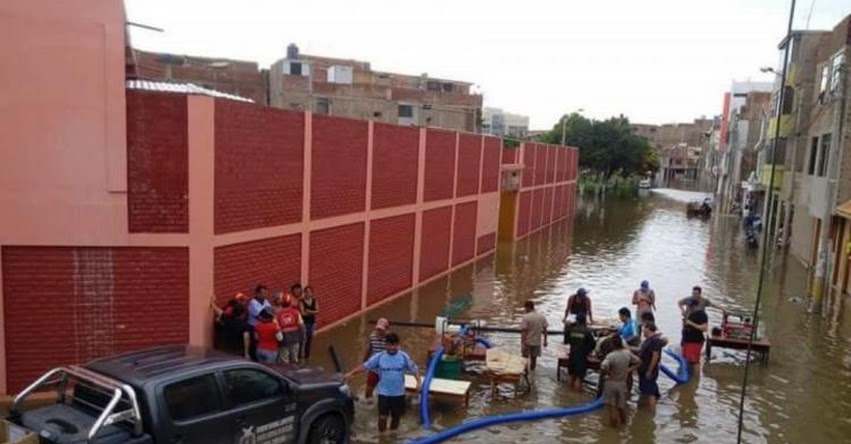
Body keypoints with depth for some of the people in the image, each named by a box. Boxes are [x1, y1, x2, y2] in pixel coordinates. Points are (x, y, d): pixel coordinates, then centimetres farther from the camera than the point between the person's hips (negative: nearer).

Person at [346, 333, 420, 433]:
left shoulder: (404, 356, -7)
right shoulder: (379, 356, -8)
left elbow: (414, 369, -2)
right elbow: (365, 366, -7)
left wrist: (418, 381, -16)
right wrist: (351, 373, -16)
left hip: (398, 393, 1)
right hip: (384, 393, -1)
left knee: (396, 417, 14)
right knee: (382, 417, -2)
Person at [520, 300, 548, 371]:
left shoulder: (526, 317, -17)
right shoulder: (542, 317, -1)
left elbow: (523, 331, -18)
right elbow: (544, 330, 3)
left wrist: (523, 341, -14)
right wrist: (545, 340, 12)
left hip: (527, 341, -4)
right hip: (537, 341, 4)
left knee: (525, 358, 11)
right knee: (534, 357, 17)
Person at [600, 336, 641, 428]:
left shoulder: (611, 356, -25)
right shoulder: (627, 353, -8)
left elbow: (603, 367, -40)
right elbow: (638, 361, 6)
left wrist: (607, 372, -19)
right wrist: (630, 369, 3)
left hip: (611, 383, -5)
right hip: (622, 383, 5)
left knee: (611, 405, 11)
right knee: (621, 405, 22)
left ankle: (614, 422, 16)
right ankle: (623, 421, 37)